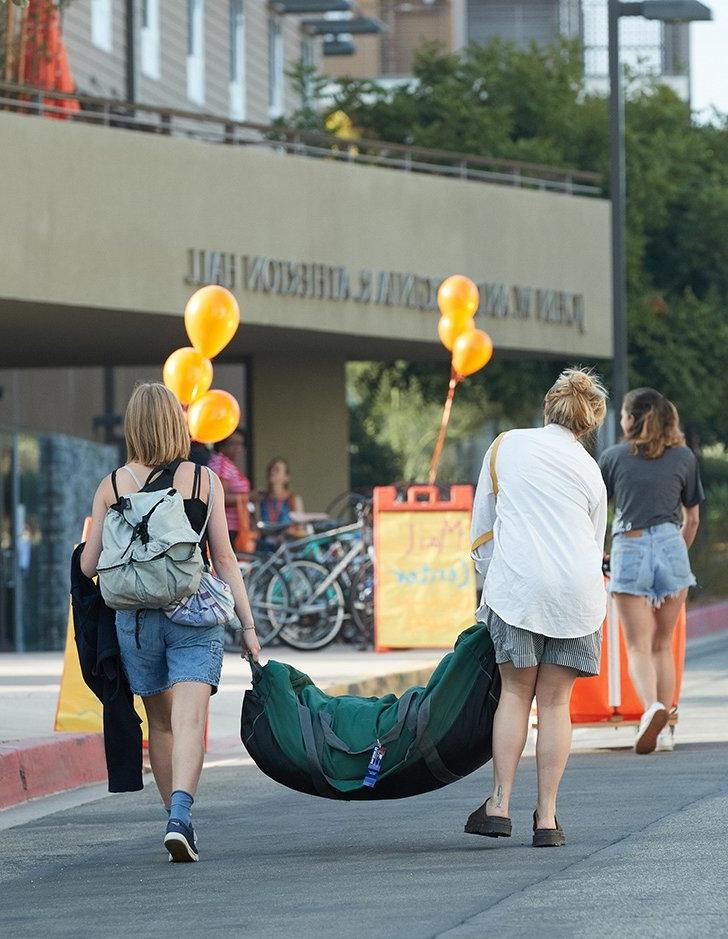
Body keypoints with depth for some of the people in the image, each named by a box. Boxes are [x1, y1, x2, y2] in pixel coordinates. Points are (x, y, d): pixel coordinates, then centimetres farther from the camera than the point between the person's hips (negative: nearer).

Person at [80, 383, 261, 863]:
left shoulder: (111, 487, 2)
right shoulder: (203, 481, 0)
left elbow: (89, 566, 4)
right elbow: (225, 560, -1)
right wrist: (248, 625, 3)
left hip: (136, 618, 2)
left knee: (160, 723, 17)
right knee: (190, 720, -10)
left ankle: (178, 820, 23)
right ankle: (181, 816, -30)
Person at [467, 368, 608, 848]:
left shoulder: (506, 447, 11)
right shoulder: (591, 472, 15)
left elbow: (482, 528, 15)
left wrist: (491, 588, 24)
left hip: (517, 580, -1)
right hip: (578, 588, 1)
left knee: (515, 691, 9)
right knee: (555, 701, 5)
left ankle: (500, 805, 1)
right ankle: (547, 818, 3)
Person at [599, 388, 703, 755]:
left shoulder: (613, 457, 3)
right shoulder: (684, 457, 8)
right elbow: (692, 520, 13)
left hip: (629, 549, -2)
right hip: (670, 546, 2)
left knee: (638, 646, -4)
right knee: (663, 645, 13)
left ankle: (652, 707, -30)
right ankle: (663, 728, 11)